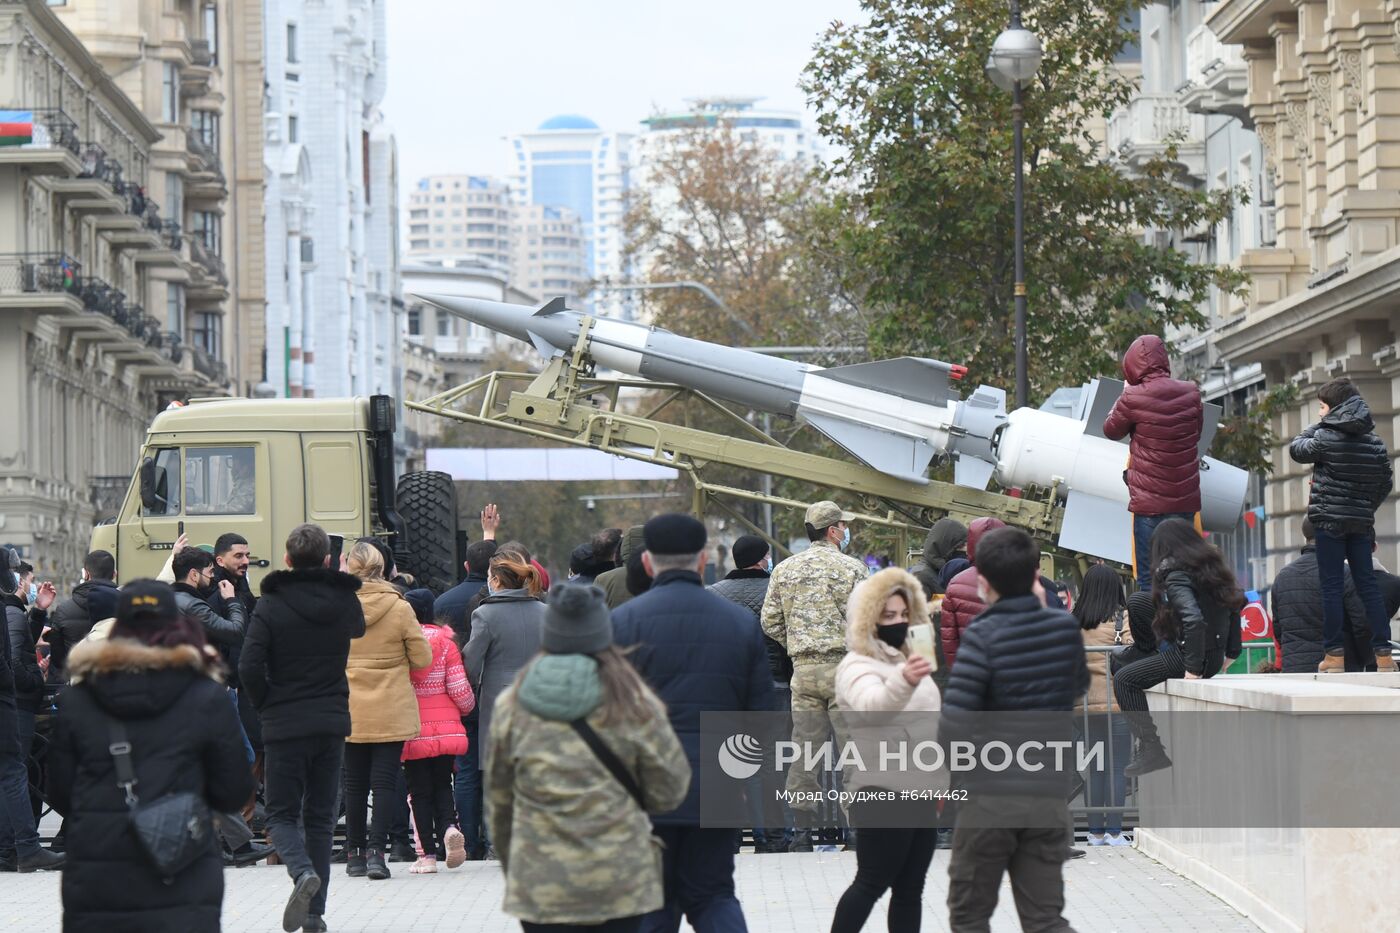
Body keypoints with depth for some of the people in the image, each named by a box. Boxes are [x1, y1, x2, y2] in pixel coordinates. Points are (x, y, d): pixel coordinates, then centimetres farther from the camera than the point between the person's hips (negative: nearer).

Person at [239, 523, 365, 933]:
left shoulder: (270, 606, -9)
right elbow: (358, 628, 26)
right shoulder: (345, 602, 2)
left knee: (281, 815, 6)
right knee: (320, 818, 11)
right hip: (332, 723, 3)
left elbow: (249, 667, -14)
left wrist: (266, 705, 0)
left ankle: (303, 872, -23)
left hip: (284, 727, -3)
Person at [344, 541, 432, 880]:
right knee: (384, 781, 1)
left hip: (349, 711, 1)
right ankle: (376, 849, -9)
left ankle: (354, 852, 17)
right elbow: (422, 658, -4)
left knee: (354, 782, 11)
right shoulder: (399, 607, -8)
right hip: (392, 711, -1)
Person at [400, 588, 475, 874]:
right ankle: (449, 827, -12)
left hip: (413, 732, -1)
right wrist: (468, 707, 17)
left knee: (420, 792, 6)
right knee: (442, 786, 15)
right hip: (447, 730, 1)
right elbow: (459, 689, -4)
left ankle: (428, 855, 2)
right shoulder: (445, 642, -3)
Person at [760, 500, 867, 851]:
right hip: (844, 667, -4)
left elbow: (770, 622, 7)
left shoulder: (784, 570, 8)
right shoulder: (852, 569, -5)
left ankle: (802, 828, 7)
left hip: (803, 670, 4)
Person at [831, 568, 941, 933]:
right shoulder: (858, 667, -13)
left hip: (919, 790, 9)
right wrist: (903, 681, -56)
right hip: (882, 793, -9)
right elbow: (873, 704, -37)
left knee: (910, 889, 8)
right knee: (872, 883, -6)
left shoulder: (908, 661, 17)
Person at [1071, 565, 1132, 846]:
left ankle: (1095, 831, 13)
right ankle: (1114, 831, -1)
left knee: (1095, 768, 11)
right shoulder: (1122, 619, -6)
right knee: (1117, 768, 0)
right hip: (1117, 702, -4)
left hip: (1083, 705, 4)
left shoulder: (1072, 622, 6)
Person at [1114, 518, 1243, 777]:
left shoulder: (1176, 576, -16)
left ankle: (1151, 749, -13)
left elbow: (1194, 619, -29)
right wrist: (1231, 653, 21)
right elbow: (1237, 603, 19)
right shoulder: (1215, 567, 11)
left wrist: (1193, 668, -24)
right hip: (1215, 656, 9)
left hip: (1190, 654, -9)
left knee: (1124, 680, -5)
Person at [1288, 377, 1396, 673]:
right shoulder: (1374, 442, 6)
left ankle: (1334, 654, -4)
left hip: (1330, 519, -5)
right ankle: (1383, 653, 3)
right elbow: (1386, 482, 10)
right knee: (1367, 584, 7)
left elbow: (1296, 449, 5)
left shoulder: (1326, 437, -10)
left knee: (1332, 586, -2)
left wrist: (1314, 428, 13)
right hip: (1361, 522, 5)